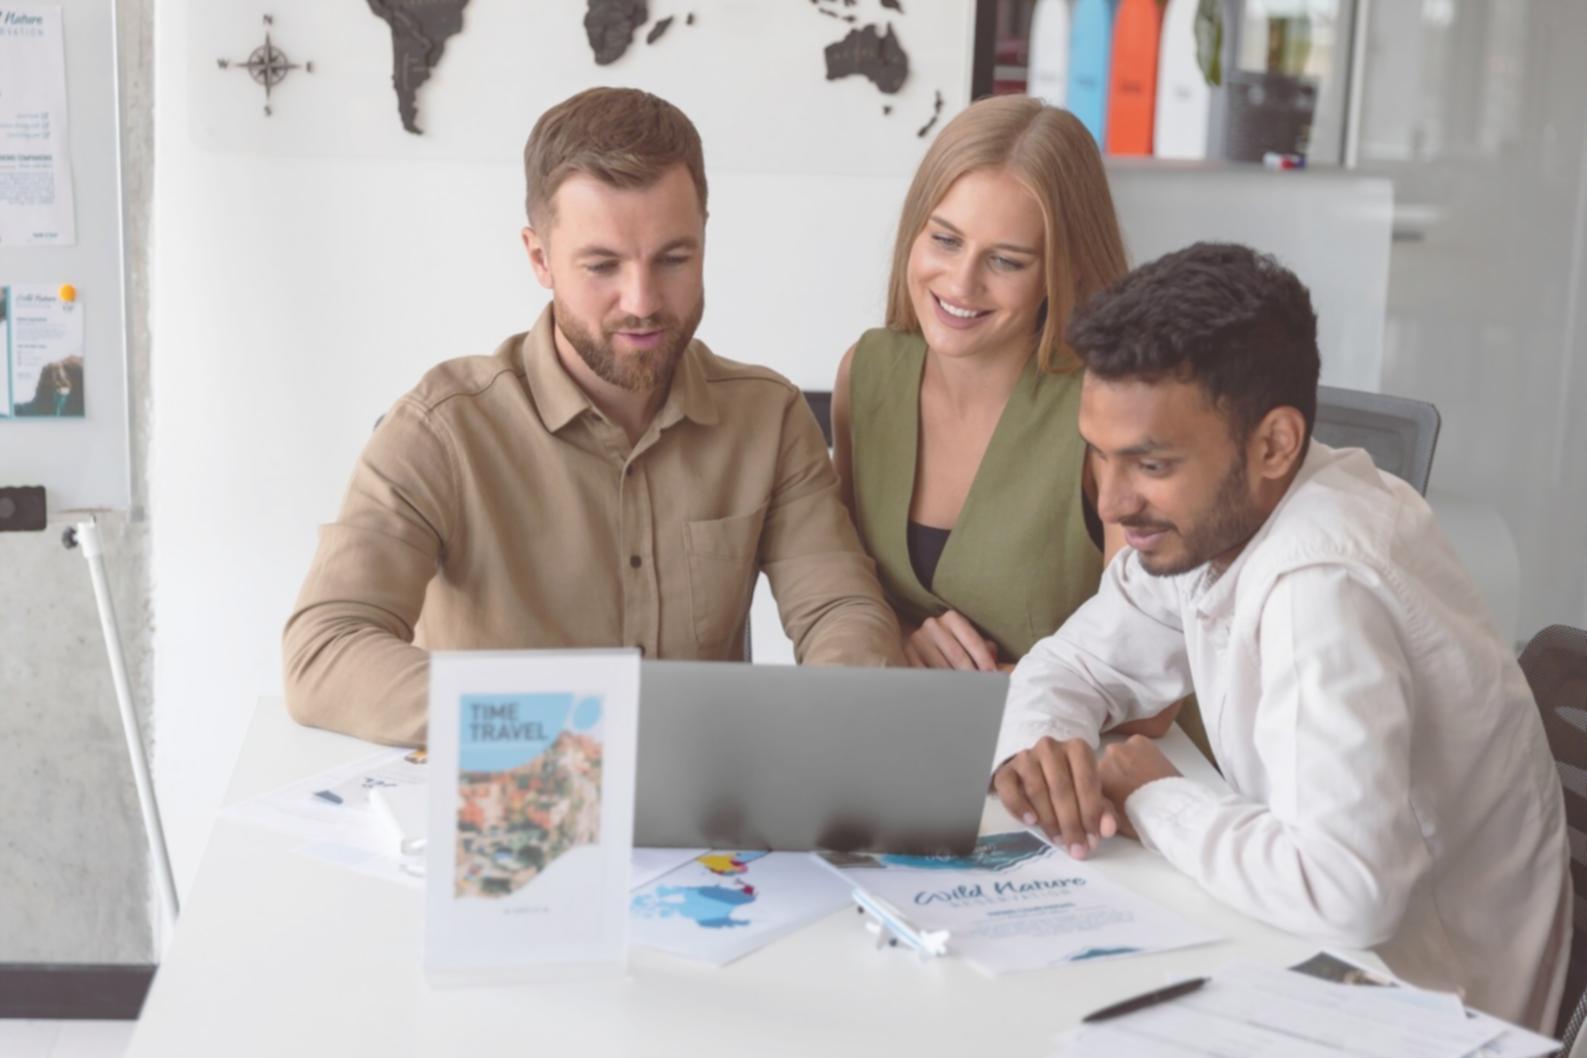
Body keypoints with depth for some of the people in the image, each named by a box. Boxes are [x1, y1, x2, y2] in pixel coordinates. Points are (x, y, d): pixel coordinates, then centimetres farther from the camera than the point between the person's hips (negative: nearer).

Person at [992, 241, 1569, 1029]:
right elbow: (1071, 664, 7)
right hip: (1327, 946, 7)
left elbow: (1347, 890, -39)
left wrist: (1152, 803, -21)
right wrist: (1032, 753, -16)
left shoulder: (1317, 583, -30)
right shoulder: (1209, 514, -5)